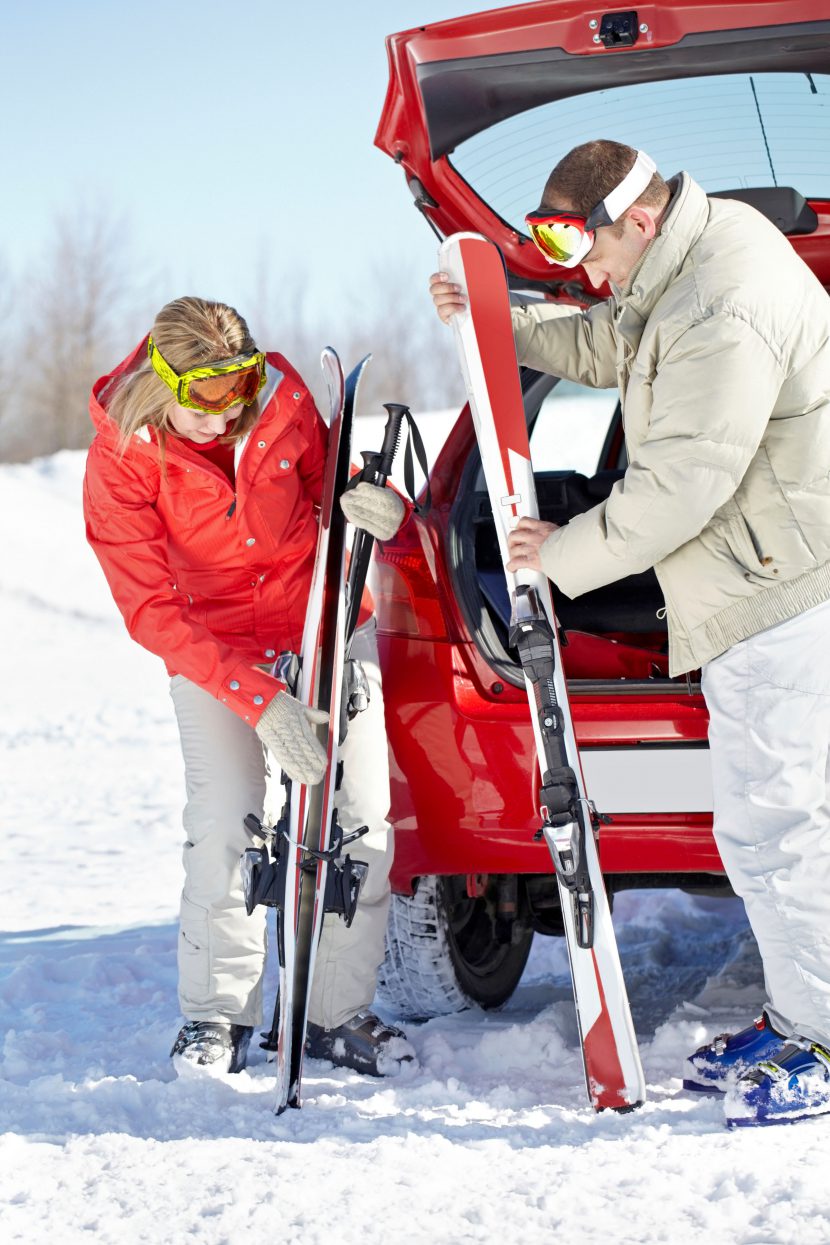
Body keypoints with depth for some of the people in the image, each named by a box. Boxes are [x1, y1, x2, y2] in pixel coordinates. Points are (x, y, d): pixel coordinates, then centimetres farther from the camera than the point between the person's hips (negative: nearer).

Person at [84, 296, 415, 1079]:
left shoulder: (282, 396, -14)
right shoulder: (121, 460, -21)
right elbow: (151, 614, -23)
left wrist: (370, 508, -21)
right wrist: (260, 700, -32)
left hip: (328, 624, 3)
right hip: (213, 648, -2)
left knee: (361, 820, -4)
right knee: (225, 826, -16)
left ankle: (338, 1013, 8)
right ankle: (216, 1016, 2)